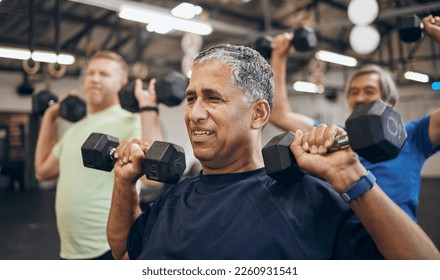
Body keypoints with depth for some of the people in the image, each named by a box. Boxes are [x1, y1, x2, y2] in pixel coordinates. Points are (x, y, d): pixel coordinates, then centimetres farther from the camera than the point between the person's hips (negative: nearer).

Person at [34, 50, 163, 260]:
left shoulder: (128, 123, -13)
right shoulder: (76, 128, 14)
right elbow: (43, 171, 19)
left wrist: (148, 108, -29)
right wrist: (49, 118, 20)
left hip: (112, 248, -8)